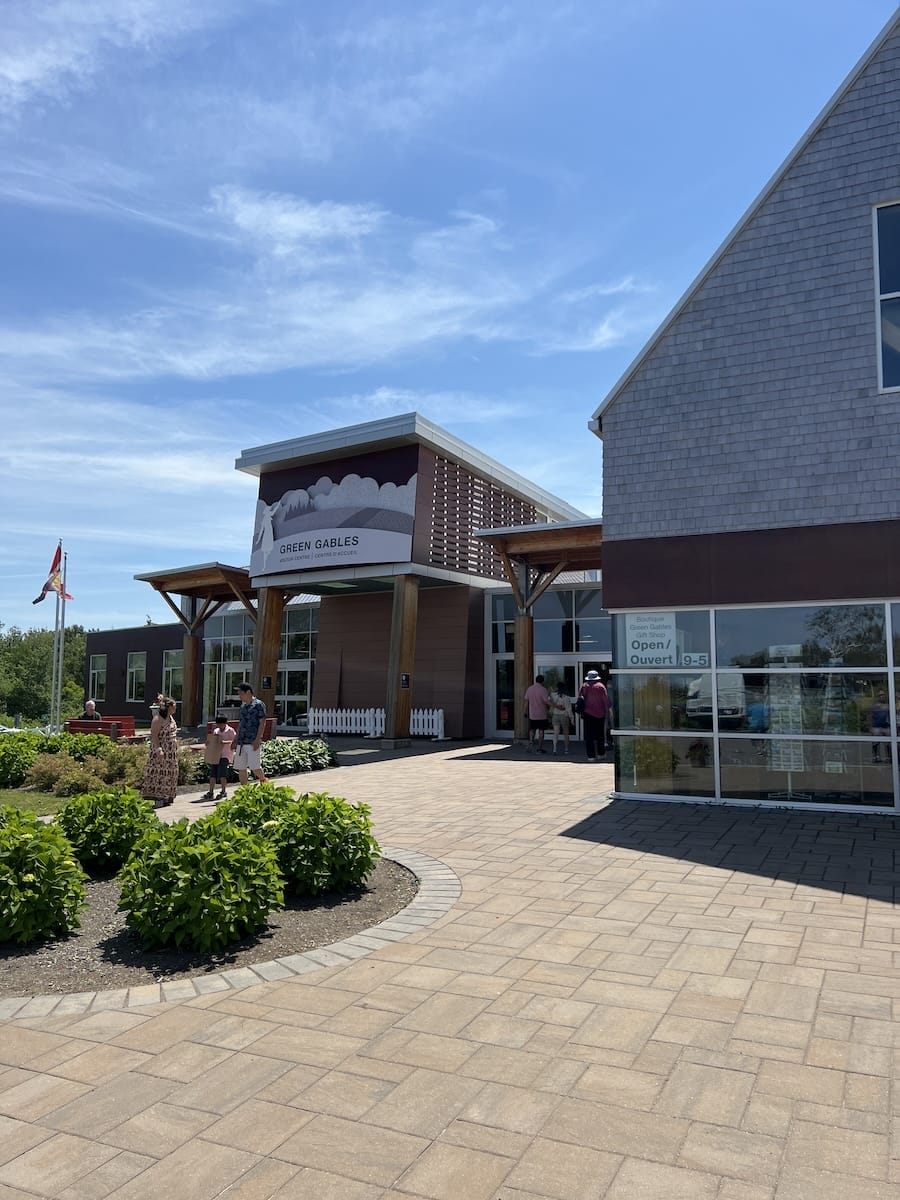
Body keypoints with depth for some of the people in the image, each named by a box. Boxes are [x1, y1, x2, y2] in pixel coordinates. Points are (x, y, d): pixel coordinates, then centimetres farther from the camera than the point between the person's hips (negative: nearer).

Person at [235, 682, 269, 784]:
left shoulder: (258, 704, -5)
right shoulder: (243, 705, 17)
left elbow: (262, 723, -10)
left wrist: (257, 739, -17)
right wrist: (236, 740, 19)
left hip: (252, 742, -7)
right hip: (241, 742, 7)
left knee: (254, 766, -11)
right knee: (241, 767, 5)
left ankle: (263, 780, 15)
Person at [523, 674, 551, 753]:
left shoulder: (529, 689, 3)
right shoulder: (543, 689, -12)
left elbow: (526, 701, 7)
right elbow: (547, 701, -20)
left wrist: (526, 712, 15)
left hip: (532, 714, 4)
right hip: (542, 714, -4)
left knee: (532, 729, 21)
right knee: (541, 731, 4)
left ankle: (531, 741, -1)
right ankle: (539, 748, 6)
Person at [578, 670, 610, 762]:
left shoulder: (583, 686, 0)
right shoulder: (601, 686, -2)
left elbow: (579, 699, 2)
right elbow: (605, 700, -3)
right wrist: (607, 710, 8)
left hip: (588, 714, 0)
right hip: (600, 714, 0)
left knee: (588, 736, 2)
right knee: (600, 735, 15)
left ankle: (591, 756, -2)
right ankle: (601, 754, 21)